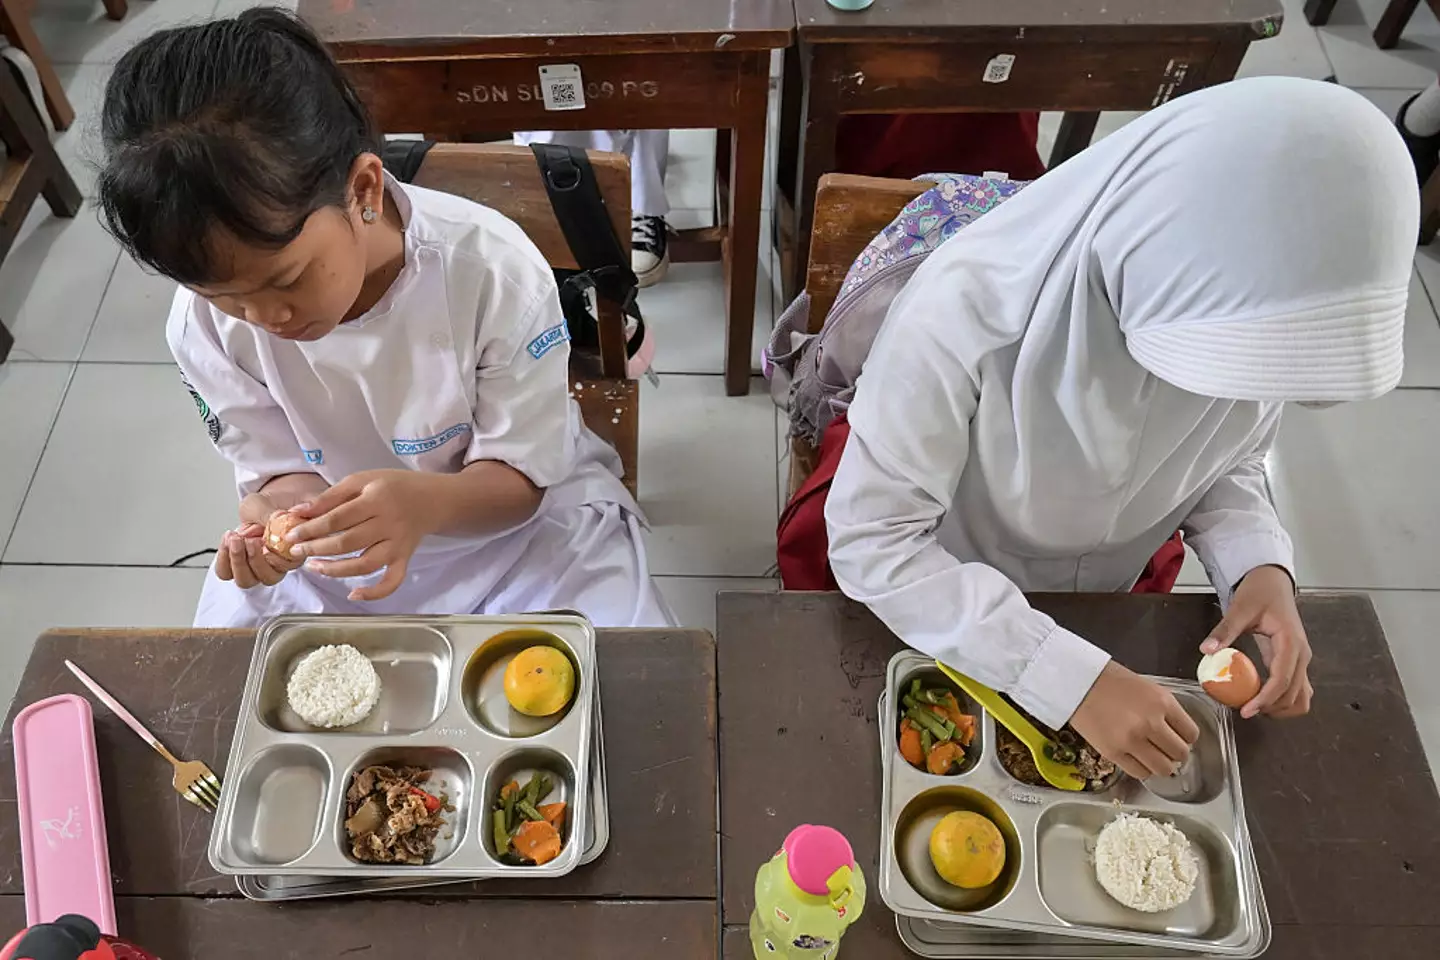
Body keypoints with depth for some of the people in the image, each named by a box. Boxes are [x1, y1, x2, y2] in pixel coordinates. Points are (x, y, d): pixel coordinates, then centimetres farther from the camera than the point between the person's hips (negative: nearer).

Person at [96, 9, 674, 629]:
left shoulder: (493, 271, -28)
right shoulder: (205, 322, -18)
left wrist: (426, 501, -42)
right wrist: (281, 511, -32)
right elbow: (277, 467, -7)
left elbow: (519, 475, -20)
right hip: (332, 542, 3)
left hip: (514, 515, -2)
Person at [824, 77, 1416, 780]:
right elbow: (871, 540, -32)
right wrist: (1069, 677, -36)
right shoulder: (963, 318, -37)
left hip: (1098, 611, 4)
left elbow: (1231, 463, -2)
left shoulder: (1247, 315, -21)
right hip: (940, 613, -4)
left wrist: (1260, 565, -23)